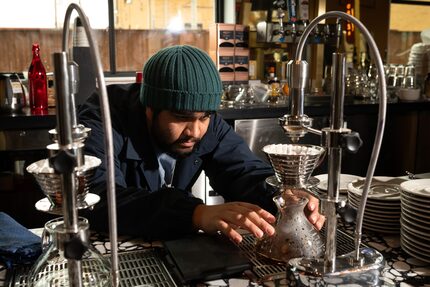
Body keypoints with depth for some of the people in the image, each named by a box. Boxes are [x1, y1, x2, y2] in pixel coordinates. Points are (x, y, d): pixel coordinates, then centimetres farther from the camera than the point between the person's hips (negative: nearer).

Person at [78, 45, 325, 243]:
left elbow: (245, 173, -10)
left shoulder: (207, 123, -7)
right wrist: (197, 214, -46)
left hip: (172, 242, 3)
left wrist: (282, 201, -31)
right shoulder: (101, 122, -21)